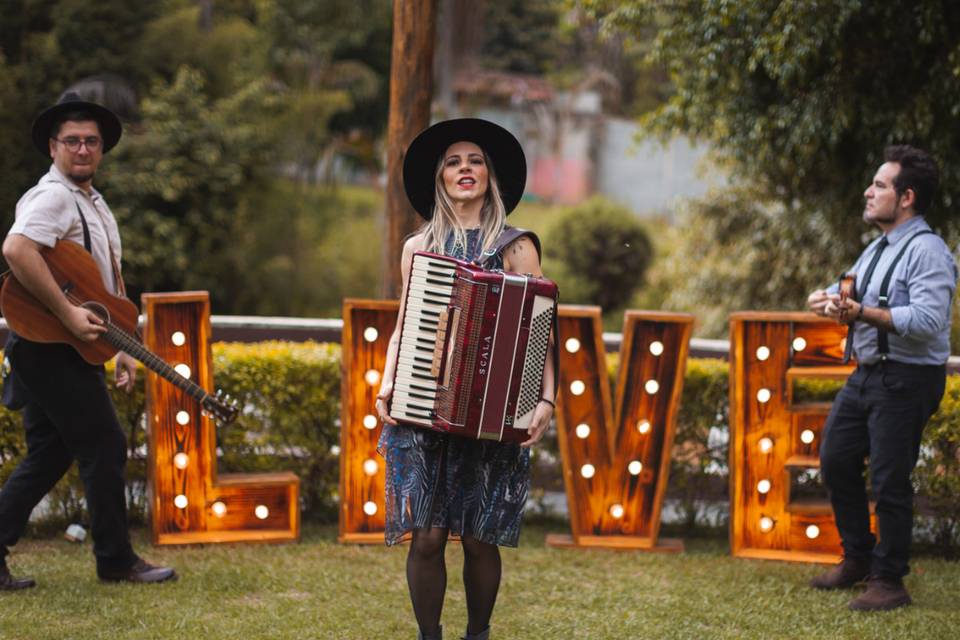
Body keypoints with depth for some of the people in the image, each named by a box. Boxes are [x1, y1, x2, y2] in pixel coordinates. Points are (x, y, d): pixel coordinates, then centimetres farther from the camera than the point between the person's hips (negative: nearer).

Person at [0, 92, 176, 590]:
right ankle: (116, 561, 6)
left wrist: (123, 348, 20)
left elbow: (110, 287, 26)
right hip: (51, 348, -10)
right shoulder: (53, 197, -12)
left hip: (70, 349, 10)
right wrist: (68, 313, -28)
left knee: (48, 456, 10)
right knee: (105, 448, -4)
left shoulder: (94, 204, 20)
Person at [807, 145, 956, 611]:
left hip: (906, 380, -10)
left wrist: (863, 313, -31)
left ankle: (888, 581, 7)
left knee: (889, 481, -5)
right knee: (836, 461, 15)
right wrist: (829, 298, -1)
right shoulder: (878, 249, 16)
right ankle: (857, 559, 30)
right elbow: (848, 293, 23)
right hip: (867, 374, 10)